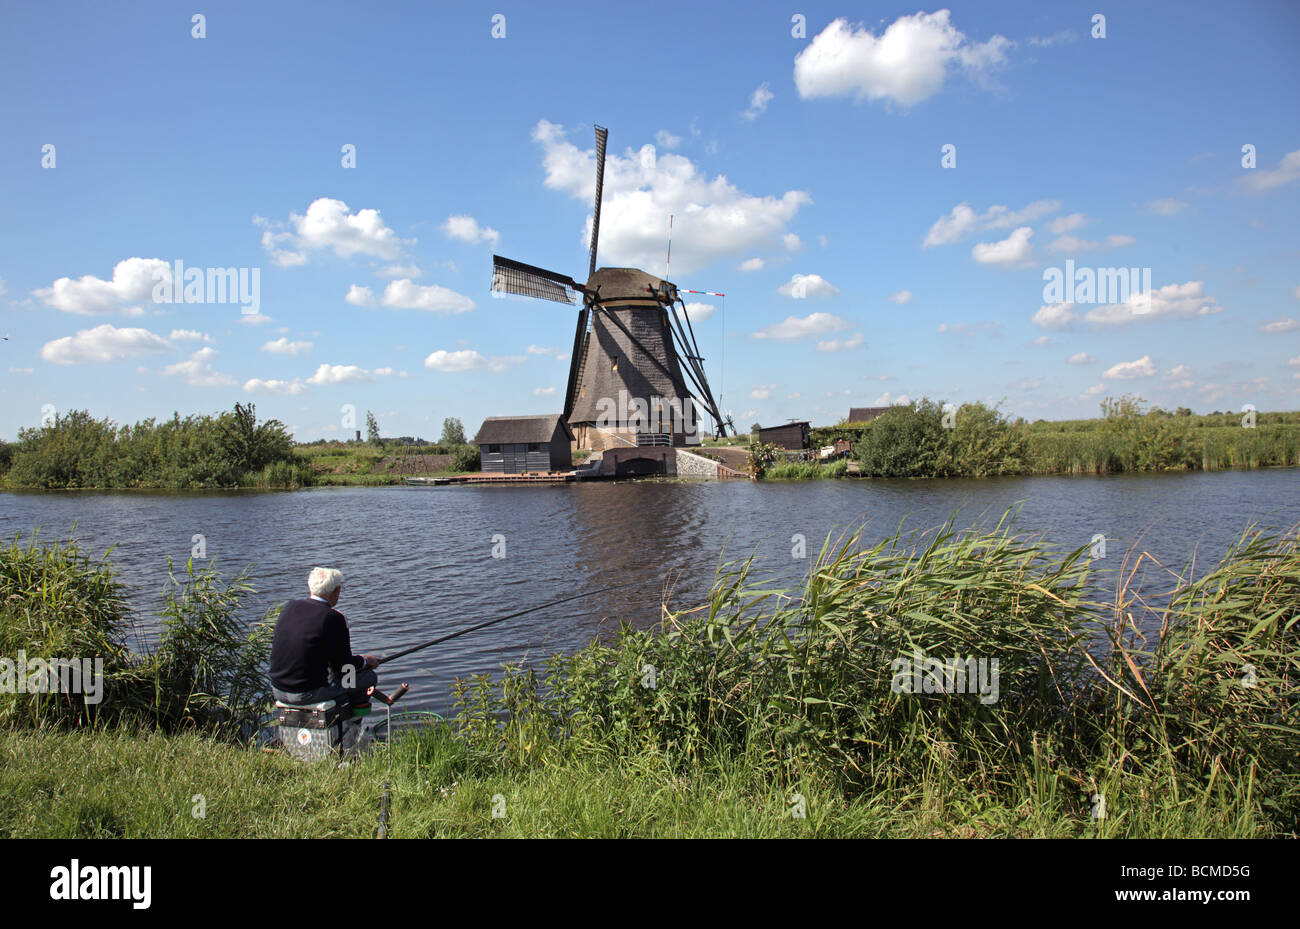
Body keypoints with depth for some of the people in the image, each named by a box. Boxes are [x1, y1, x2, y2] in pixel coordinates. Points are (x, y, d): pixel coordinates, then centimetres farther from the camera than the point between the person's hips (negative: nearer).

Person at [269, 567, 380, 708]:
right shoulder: (334, 618, -16)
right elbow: (344, 667, -9)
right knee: (369, 676, 7)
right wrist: (364, 660, 14)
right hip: (308, 694, -7)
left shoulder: (289, 607, 3)